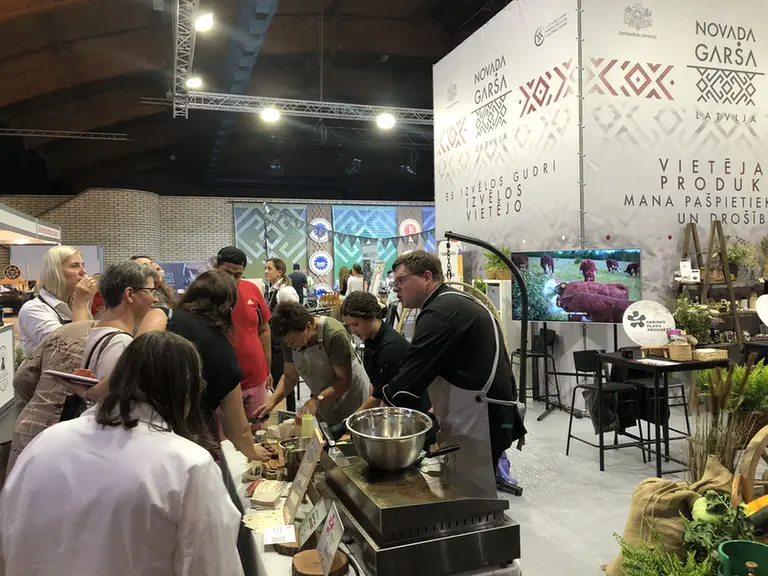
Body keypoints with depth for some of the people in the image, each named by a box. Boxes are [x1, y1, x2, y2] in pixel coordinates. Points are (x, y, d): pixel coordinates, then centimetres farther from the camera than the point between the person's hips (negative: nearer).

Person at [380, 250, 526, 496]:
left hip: (478, 422, -10)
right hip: (475, 416, 10)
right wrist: (436, 411, 12)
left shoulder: (441, 312, -17)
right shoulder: (457, 303, 15)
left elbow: (409, 378, -19)